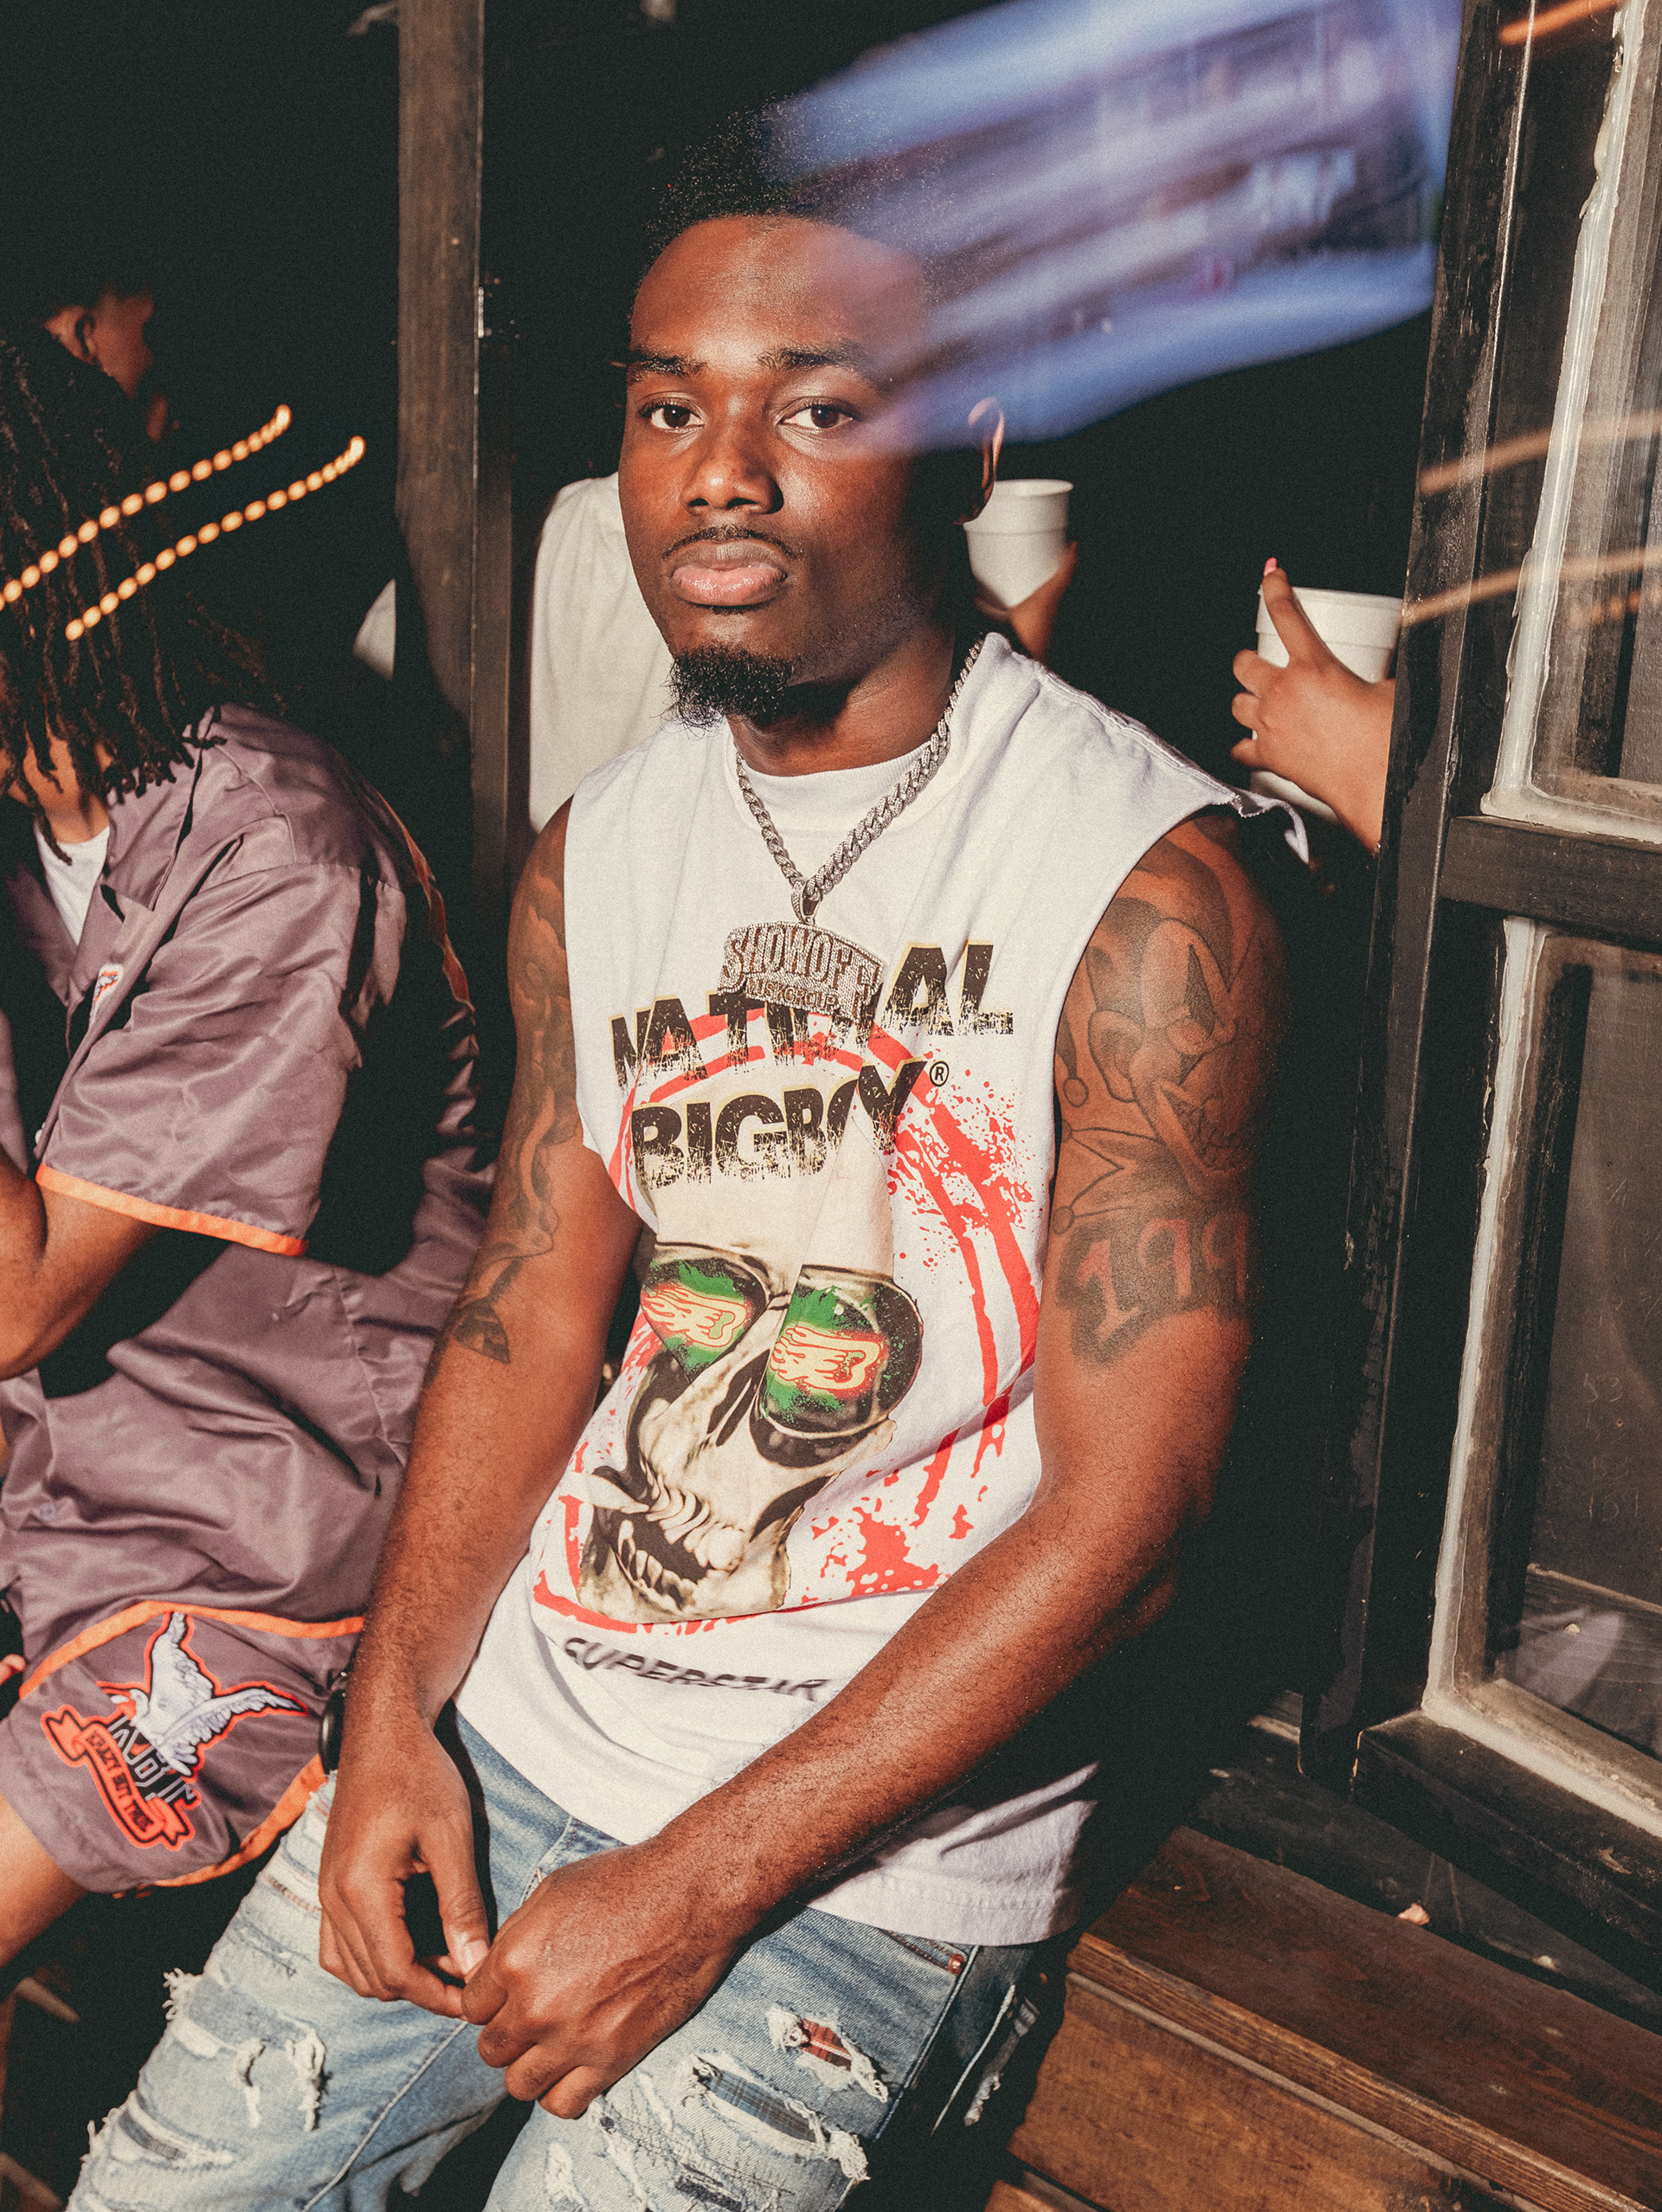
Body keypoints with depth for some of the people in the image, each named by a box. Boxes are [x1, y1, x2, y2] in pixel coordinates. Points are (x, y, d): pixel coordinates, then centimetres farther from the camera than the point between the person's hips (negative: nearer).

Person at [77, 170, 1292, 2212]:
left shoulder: (1148, 878, -16)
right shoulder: (594, 855, 4)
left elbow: (1126, 1508, -18)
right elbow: (530, 1313, 9)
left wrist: (693, 1891, -17)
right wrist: (393, 1712, -5)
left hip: (885, 1818, -5)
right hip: (517, 1713, 5)